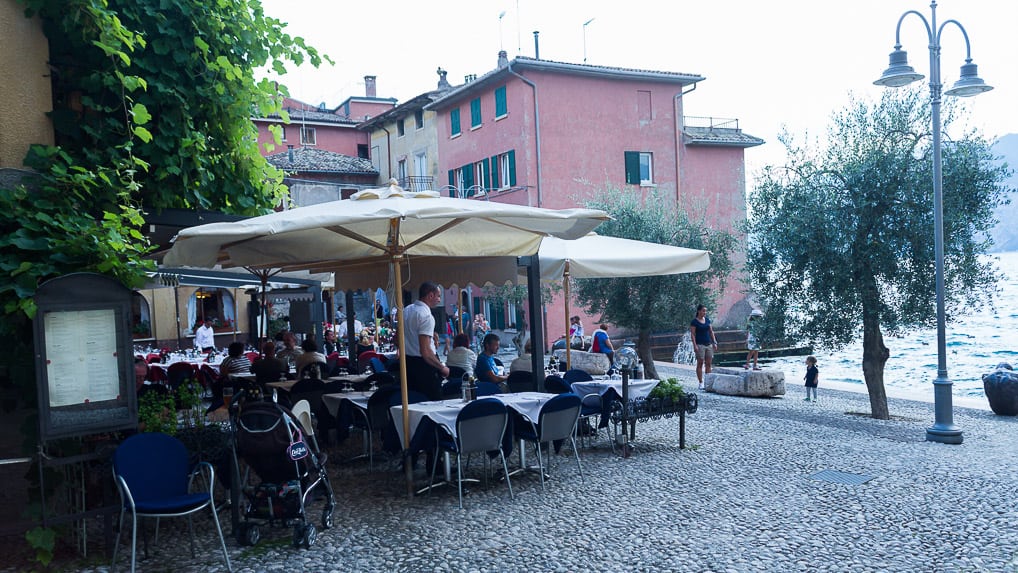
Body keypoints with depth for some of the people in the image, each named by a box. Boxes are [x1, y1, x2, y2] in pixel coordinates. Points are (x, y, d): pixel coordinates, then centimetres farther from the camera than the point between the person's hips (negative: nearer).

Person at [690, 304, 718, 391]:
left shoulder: (707, 320, 12)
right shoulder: (694, 321, -6)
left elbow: (711, 332, 15)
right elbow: (692, 334, -9)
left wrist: (714, 342, 9)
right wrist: (695, 345, -16)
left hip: (709, 344, 6)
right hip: (700, 344, -6)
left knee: (708, 364, 6)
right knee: (700, 364, -3)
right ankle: (701, 383, 1)